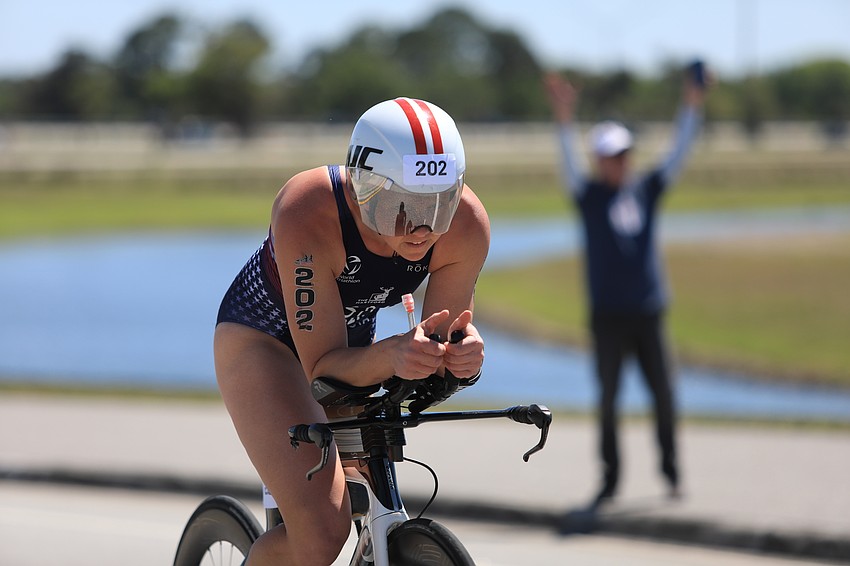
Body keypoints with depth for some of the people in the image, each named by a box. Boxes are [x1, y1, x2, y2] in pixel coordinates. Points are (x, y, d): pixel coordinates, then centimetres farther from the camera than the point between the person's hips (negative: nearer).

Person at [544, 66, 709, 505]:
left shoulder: (647, 189, 7)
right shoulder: (590, 194, 0)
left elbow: (678, 155, 2)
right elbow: (570, 164, -16)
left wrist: (692, 109, -10)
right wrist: (564, 119, -32)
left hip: (649, 312, 2)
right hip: (608, 315, -2)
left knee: (663, 394, 4)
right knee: (608, 397, 0)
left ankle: (670, 470, 18)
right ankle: (610, 478, 7)